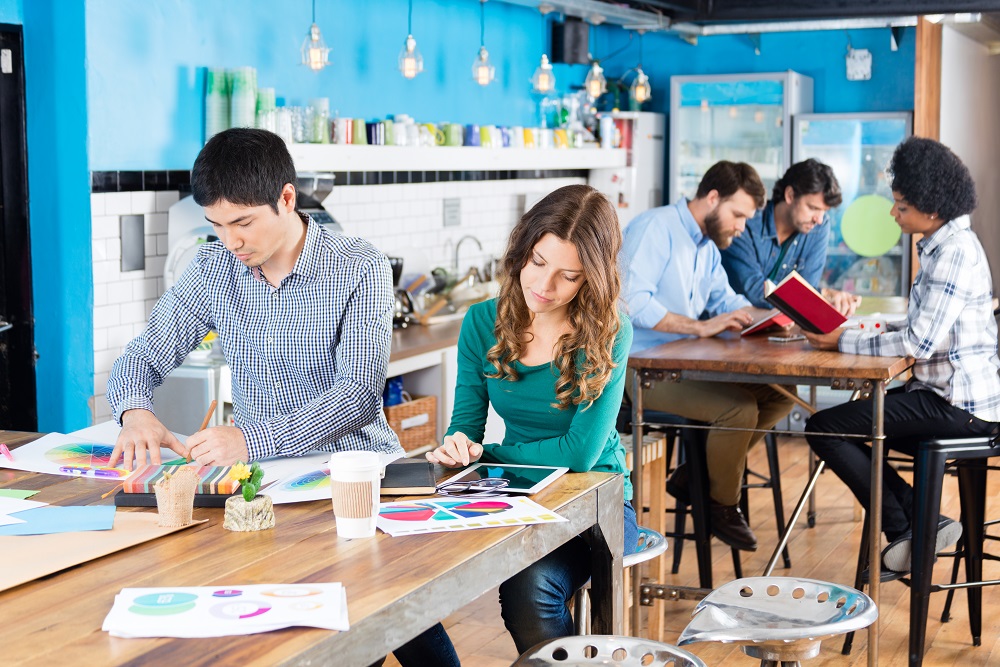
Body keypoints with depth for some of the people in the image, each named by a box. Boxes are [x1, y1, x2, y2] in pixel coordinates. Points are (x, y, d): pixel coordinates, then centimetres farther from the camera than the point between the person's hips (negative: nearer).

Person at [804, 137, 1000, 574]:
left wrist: (844, 342, -18)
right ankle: (921, 519, 14)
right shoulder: (941, 245, 12)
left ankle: (907, 531, -1)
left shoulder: (954, 253, -20)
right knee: (850, 414, 24)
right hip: (946, 393, 11)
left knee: (824, 428, -11)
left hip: (957, 405, -11)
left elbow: (920, 343, -25)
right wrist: (883, 329, 3)